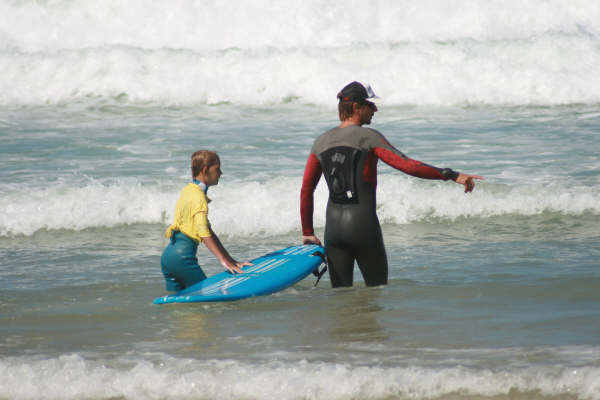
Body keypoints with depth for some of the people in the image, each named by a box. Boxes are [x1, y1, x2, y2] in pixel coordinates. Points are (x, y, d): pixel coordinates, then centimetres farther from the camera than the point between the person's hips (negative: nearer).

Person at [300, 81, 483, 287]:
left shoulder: (321, 142, 8)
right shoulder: (368, 137, -8)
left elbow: (306, 190, 12)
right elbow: (407, 165, -18)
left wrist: (307, 232, 20)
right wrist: (452, 175, -18)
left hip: (333, 228, 5)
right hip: (363, 224, -4)